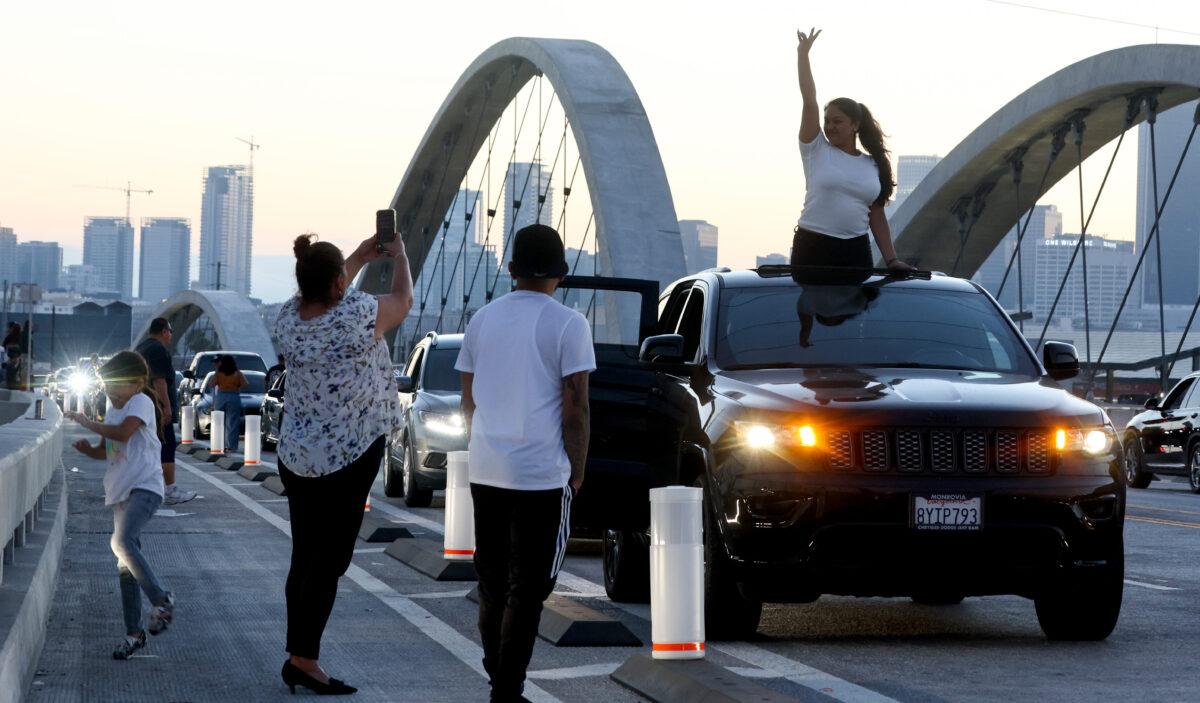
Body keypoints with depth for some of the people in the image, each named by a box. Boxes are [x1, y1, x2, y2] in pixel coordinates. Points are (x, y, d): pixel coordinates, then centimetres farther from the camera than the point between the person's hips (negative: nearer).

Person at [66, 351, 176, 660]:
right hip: (121, 492, 9)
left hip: (145, 486, -9)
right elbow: (105, 450, 23)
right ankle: (134, 632, 13)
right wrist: (88, 449, 1)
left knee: (122, 541, -30)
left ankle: (161, 599, -18)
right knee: (125, 564, 7)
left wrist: (86, 422, -17)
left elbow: (123, 433, -25)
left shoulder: (141, 402, -8)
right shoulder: (114, 411, 18)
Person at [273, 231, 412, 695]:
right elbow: (403, 300, 3)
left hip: (296, 457, 6)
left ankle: (298, 656, 15)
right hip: (348, 457, -6)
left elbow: (321, 297, 24)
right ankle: (304, 658, -4)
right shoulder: (357, 314, -17)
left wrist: (361, 257, 33)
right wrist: (399, 254, 20)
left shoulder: (289, 319, 0)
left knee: (304, 558, 11)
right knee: (329, 561, -3)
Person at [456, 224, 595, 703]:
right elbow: (575, 408, -10)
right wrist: (577, 473, 0)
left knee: (492, 583, 15)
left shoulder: (483, 320, 8)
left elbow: (469, 400, 15)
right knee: (527, 590, -1)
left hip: (485, 471, 5)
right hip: (541, 474, -5)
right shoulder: (567, 324, -8)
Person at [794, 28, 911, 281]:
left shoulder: (873, 165, 11)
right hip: (813, 248, -3)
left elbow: (876, 216, 13)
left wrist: (891, 259, 6)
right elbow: (809, 101, -2)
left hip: (856, 251, 3)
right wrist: (803, 53, -5)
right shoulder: (816, 151, 3)